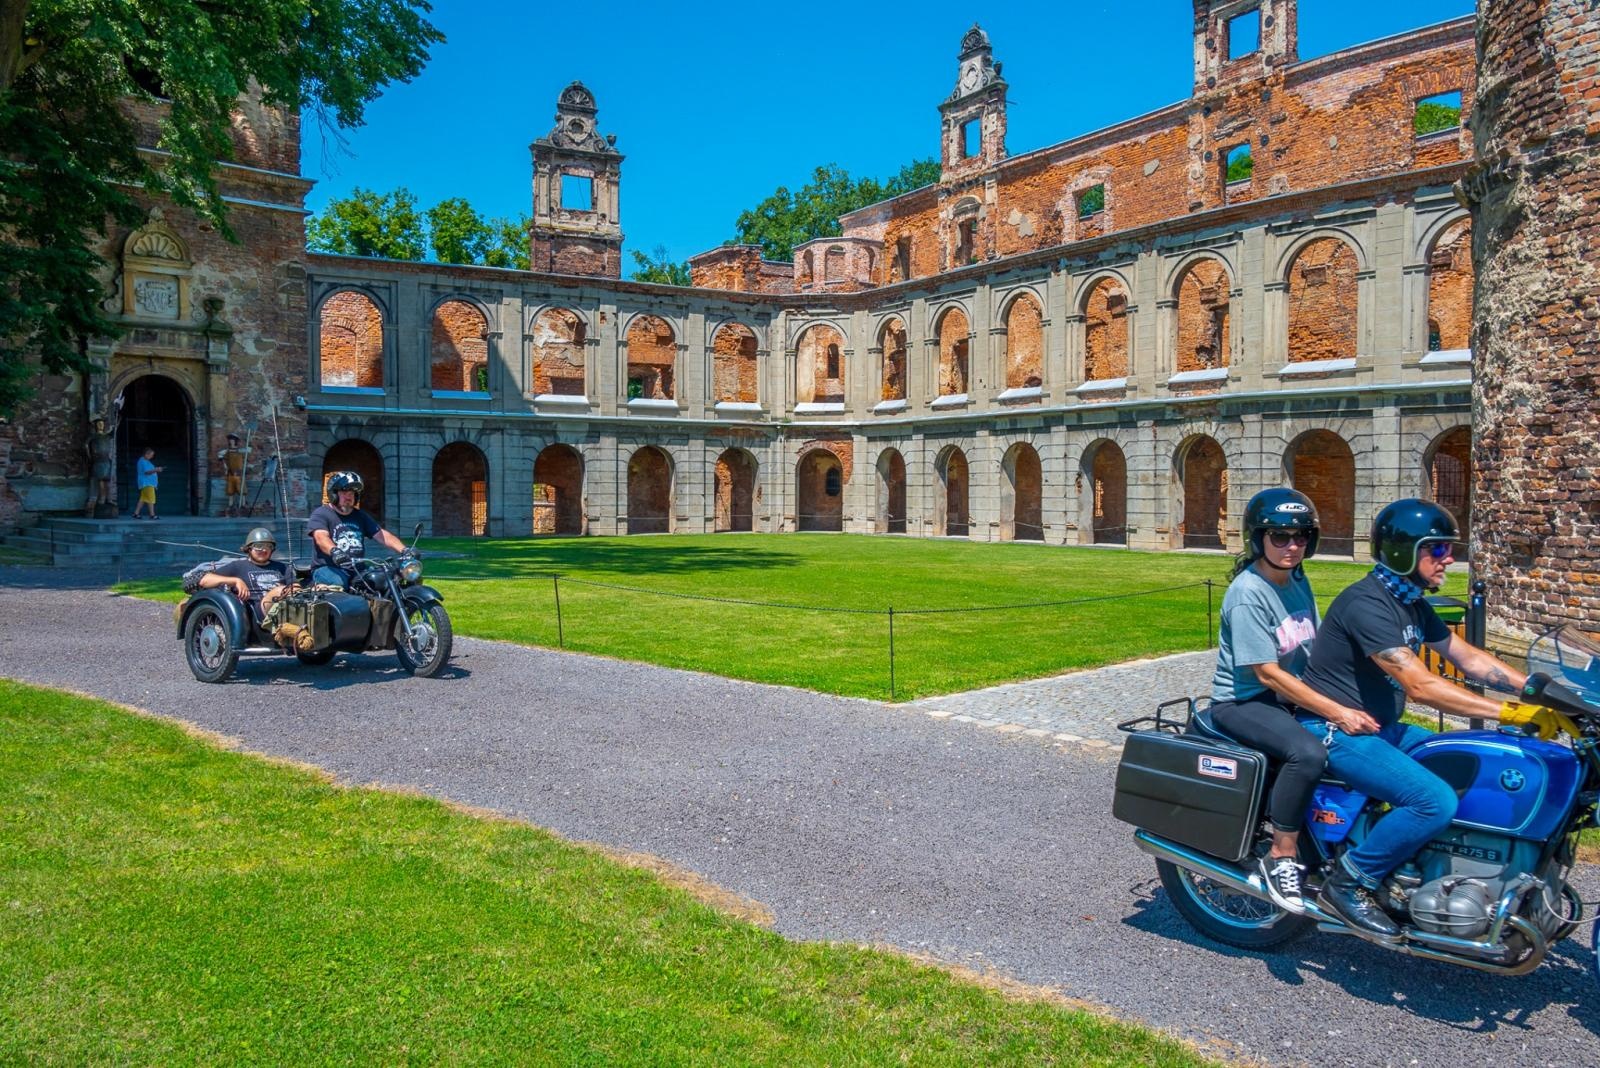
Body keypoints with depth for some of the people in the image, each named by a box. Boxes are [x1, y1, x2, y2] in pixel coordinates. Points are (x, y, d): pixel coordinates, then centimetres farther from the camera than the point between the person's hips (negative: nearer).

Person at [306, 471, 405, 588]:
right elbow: (321, 538, -17)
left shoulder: (360, 516, 21)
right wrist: (334, 551, -41)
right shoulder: (320, 515, 3)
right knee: (338, 583, -39)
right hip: (329, 569, -5)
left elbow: (382, 535, 9)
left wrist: (404, 550, -10)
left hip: (357, 570, 5)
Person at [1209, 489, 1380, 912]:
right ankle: (1280, 858, -16)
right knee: (1308, 752, -32)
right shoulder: (1248, 592, -20)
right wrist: (1336, 712, -24)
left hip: (1292, 696, 9)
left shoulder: (1297, 581, 6)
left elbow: (1317, 647, 11)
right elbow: (1267, 674, -22)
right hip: (1243, 701, -8)